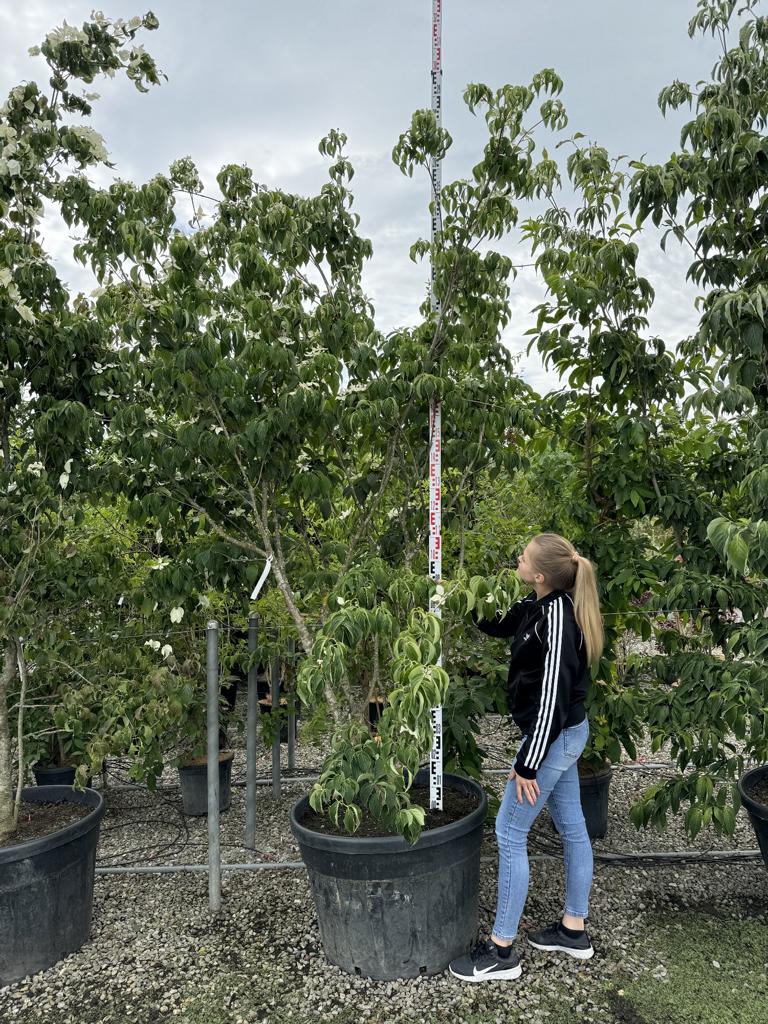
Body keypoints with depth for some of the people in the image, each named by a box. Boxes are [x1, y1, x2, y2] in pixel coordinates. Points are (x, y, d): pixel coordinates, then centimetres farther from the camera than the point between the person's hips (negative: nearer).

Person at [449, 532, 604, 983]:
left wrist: (527, 764, -21)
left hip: (555, 737, -9)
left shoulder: (556, 617, -27)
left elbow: (552, 696, -26)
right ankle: (574, 930, 36)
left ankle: (502, 951, 14)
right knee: (572, 827, 19)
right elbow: (496, 625, 16)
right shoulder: (540, 604, 0)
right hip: (568, 732, 9)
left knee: (510, 832, 1)